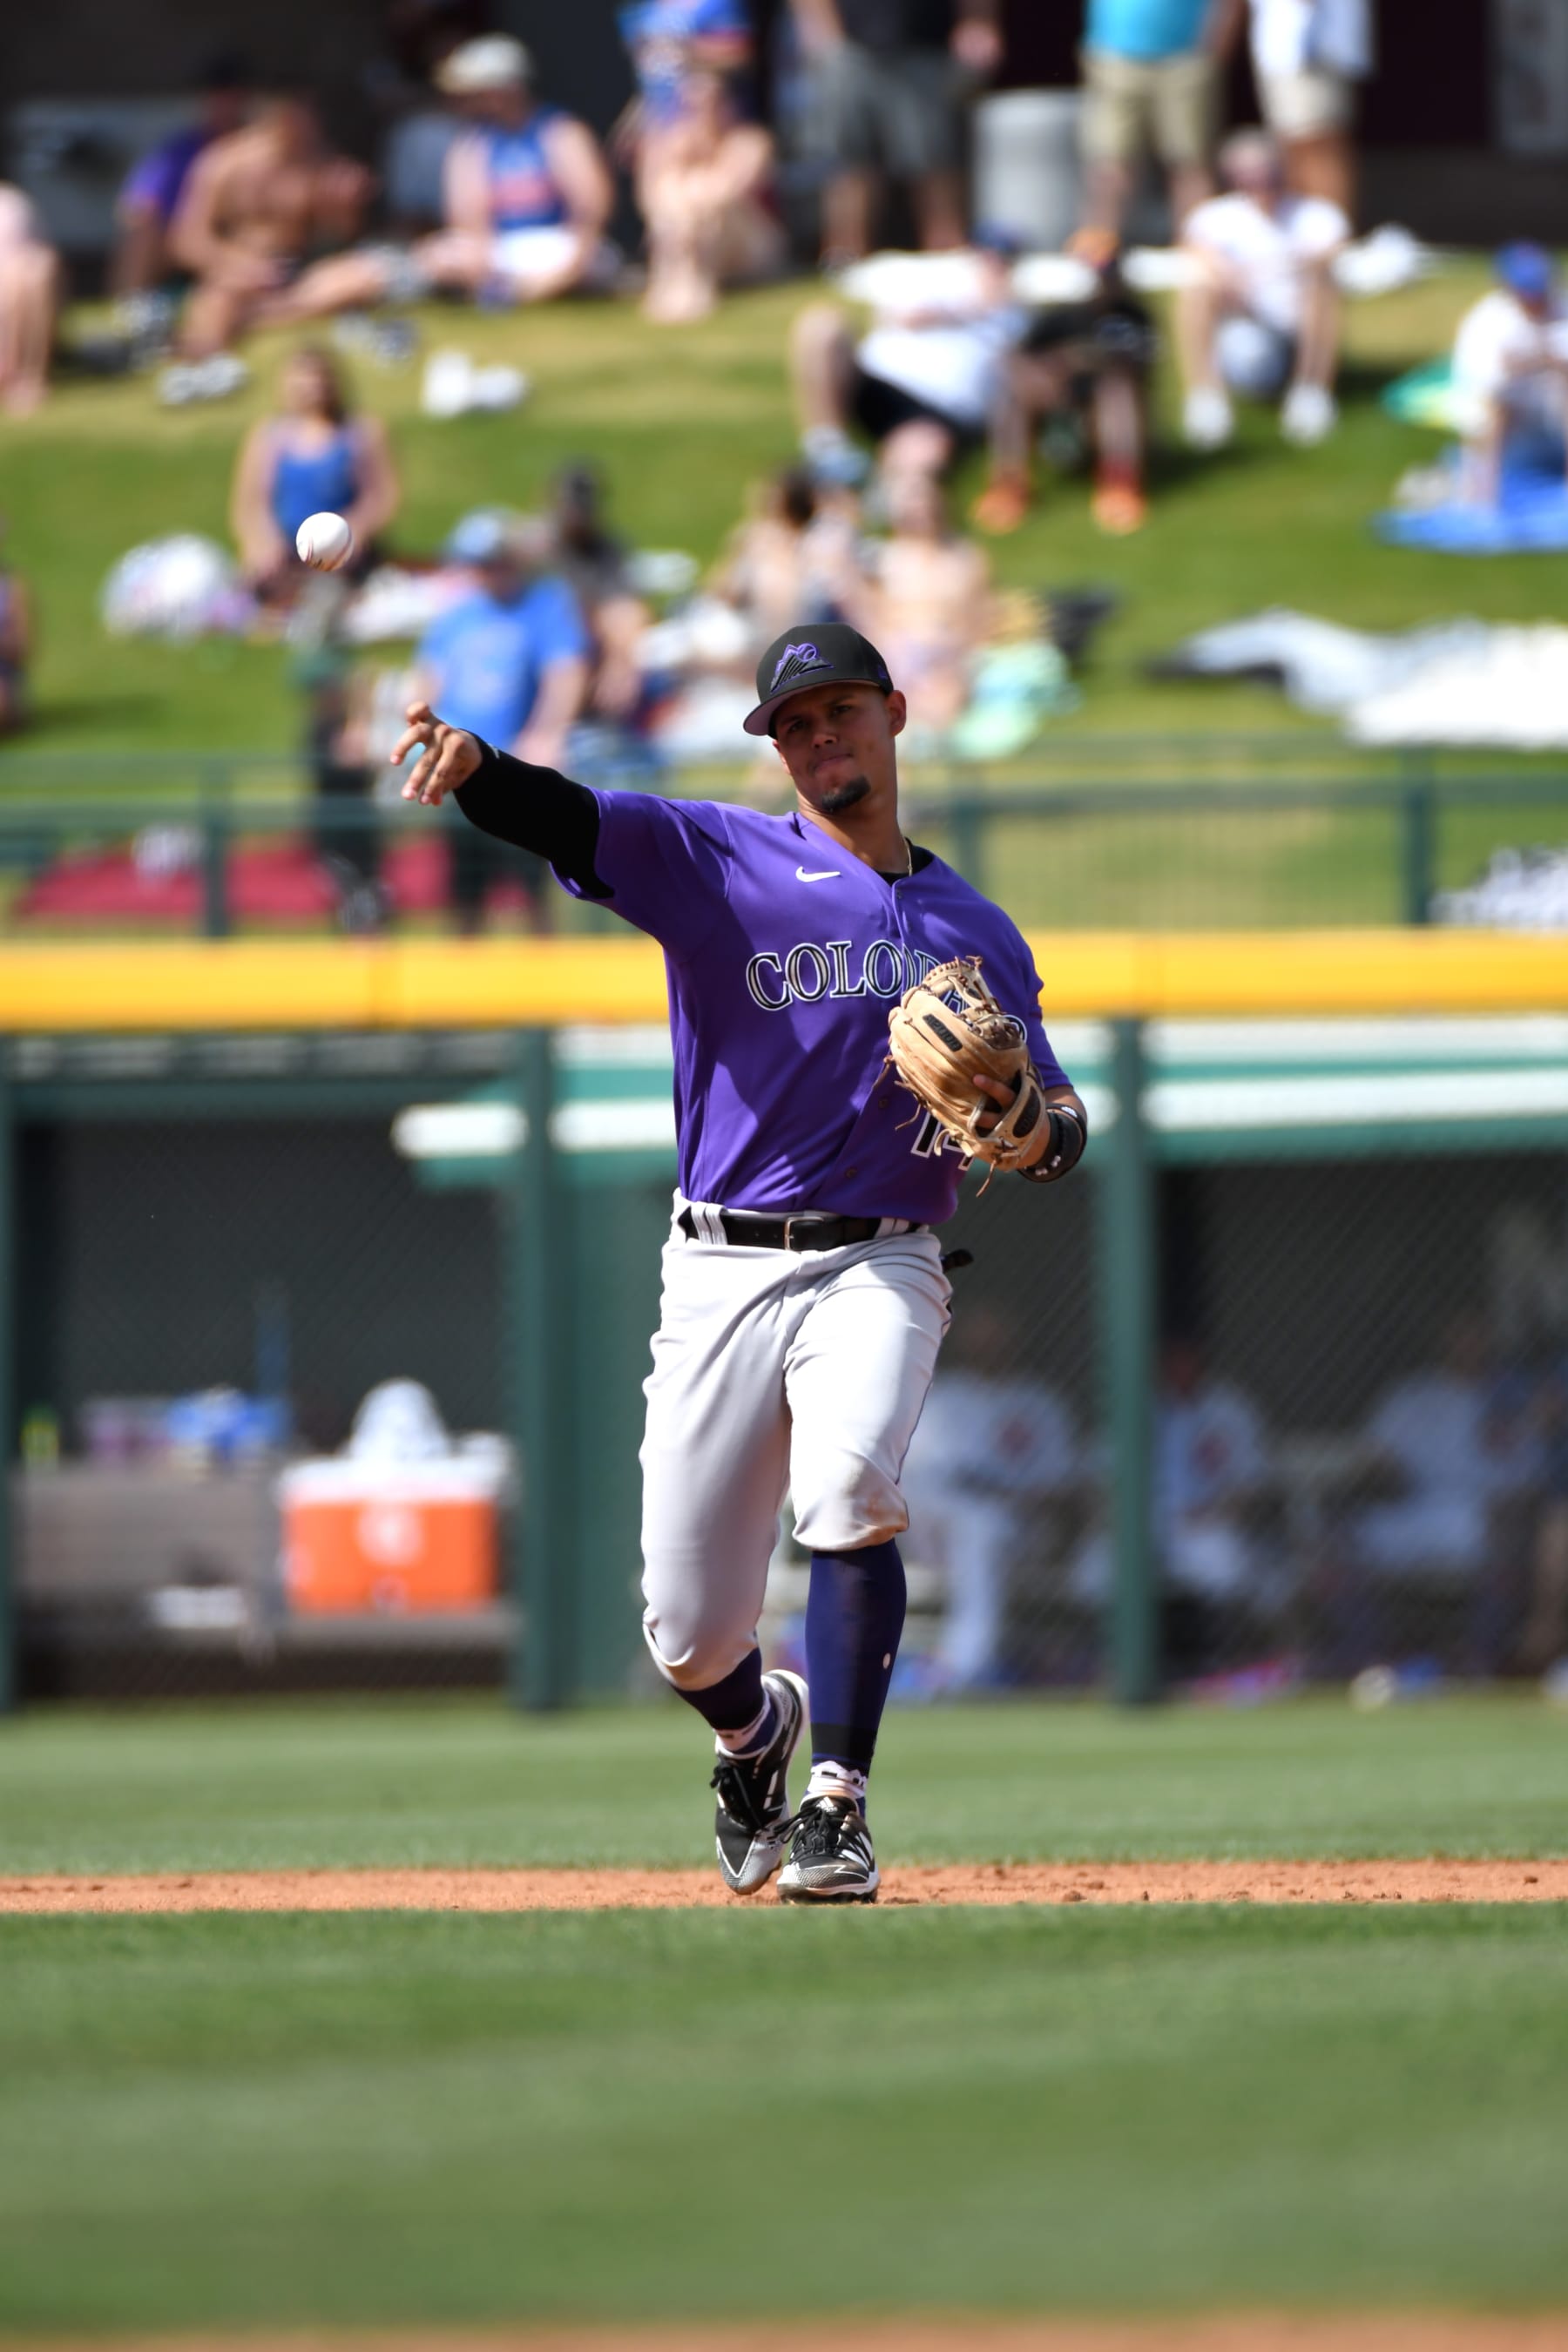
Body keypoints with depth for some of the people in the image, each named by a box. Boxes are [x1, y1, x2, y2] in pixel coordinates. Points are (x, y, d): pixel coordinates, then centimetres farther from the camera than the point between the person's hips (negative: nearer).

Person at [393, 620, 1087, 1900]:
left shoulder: (975, 929, 12)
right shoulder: (713, 859, 5)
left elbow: (1061, 1132, 11)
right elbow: (559, 816, -14)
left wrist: (1025, 1122, -15)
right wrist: (473, 762, -36)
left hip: (878, 1266, 0)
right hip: (721, 1270, 0)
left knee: (853, 1490, -31)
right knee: (691, 1637, 1)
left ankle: (838, 1803, -24)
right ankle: (756, 1734, 37)